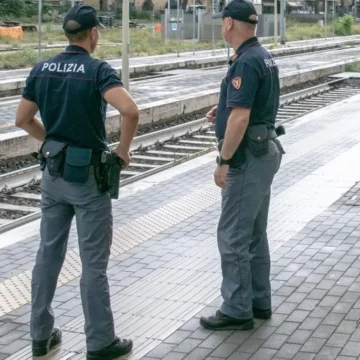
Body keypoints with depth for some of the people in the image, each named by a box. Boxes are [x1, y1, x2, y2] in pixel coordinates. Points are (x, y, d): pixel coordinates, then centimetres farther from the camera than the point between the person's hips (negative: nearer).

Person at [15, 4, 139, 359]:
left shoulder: (41, 69, 4)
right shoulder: (98, 70, -14)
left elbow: (23, 119, 9)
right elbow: (130, 110, -29)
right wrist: (123, 149, -14)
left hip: (53, 173, 6)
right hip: (88, 175, -6)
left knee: (48, 254, 15)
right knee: (93, 263, 2)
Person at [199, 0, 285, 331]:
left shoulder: (245, 62, -20)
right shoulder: (263, 56, 12)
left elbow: (240, 118, -25)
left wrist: (224, 161, -20)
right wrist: (223, 110, 10)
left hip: (247, 157, -10)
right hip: (265, 151, 10)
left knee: (233, 236, -3)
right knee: (255, 233, 16)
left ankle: (237, 311, 4)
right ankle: (259, 302, 24)